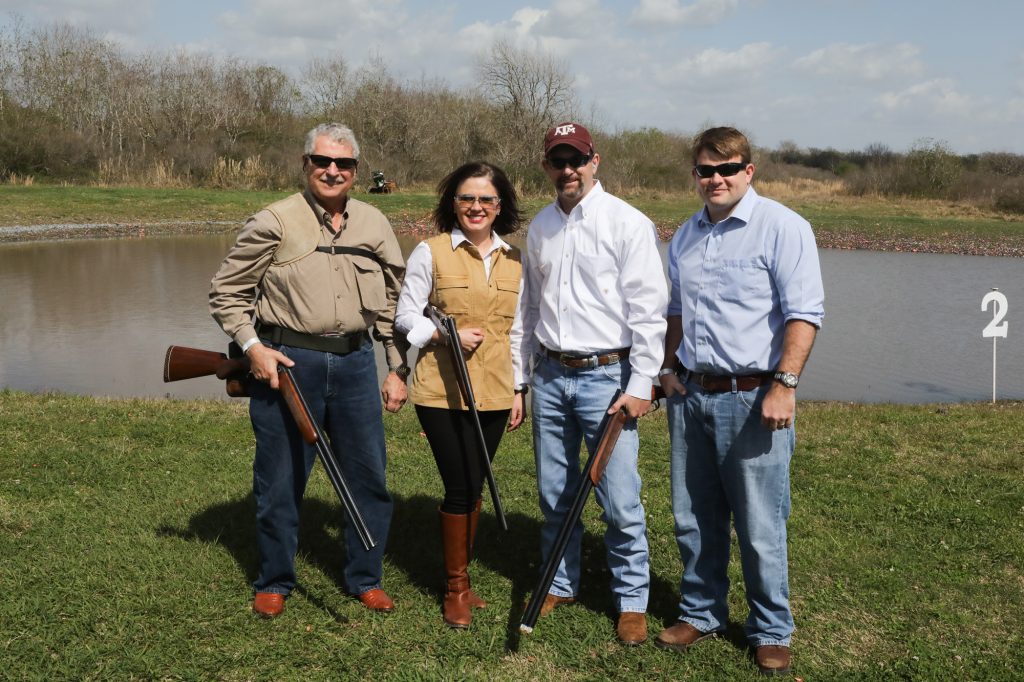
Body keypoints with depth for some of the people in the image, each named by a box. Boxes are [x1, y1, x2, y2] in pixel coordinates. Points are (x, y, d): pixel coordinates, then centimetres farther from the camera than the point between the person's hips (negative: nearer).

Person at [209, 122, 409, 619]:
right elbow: (225, 292, 1)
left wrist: (398, 369, 9)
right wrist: (252, 345, -11)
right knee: (280, 481, 7)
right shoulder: (274, 223, -4)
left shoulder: (374, 224, 8)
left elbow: (394, 303, 13)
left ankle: (365, 579, 26)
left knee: (369, 478, 9)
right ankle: (274, 583, 25)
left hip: (355, 364, 3)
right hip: (287, 364, -3)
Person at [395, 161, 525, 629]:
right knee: (460, 487, -5)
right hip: (442, 391, -4)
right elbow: (406, 317, -1)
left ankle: (462, 580, 27)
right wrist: (448, 334, -18)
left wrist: (519, 389, 12)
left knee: (474, 485, 11)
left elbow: (518, 328, 15)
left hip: (494, 392, 4)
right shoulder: (430, 253, -3)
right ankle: (455, 589, 12)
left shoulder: (514, 260, 10)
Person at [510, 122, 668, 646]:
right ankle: (561, 584, 30)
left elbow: (648, 309, -9)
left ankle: (632, 601, 13)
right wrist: (517, 378, 15)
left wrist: (641, 386, -13)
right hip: (550, 376, 5)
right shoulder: (539, 227, 11)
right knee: (554, 493, 13)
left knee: (619, 499, -4)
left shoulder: (627, 223, -7)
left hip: (606, 376, -5)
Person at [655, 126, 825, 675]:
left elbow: (804, 314, -13)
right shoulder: (686, 235, 13)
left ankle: (771, 632, 19)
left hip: (753, 398, -6)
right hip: (691, 396, 6)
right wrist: (668, 368, 14)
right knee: (693, 520, 14)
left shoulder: (782, 226, -8)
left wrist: (784, 386, -19)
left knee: (760, 528, 1)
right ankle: (700, 613, 31)